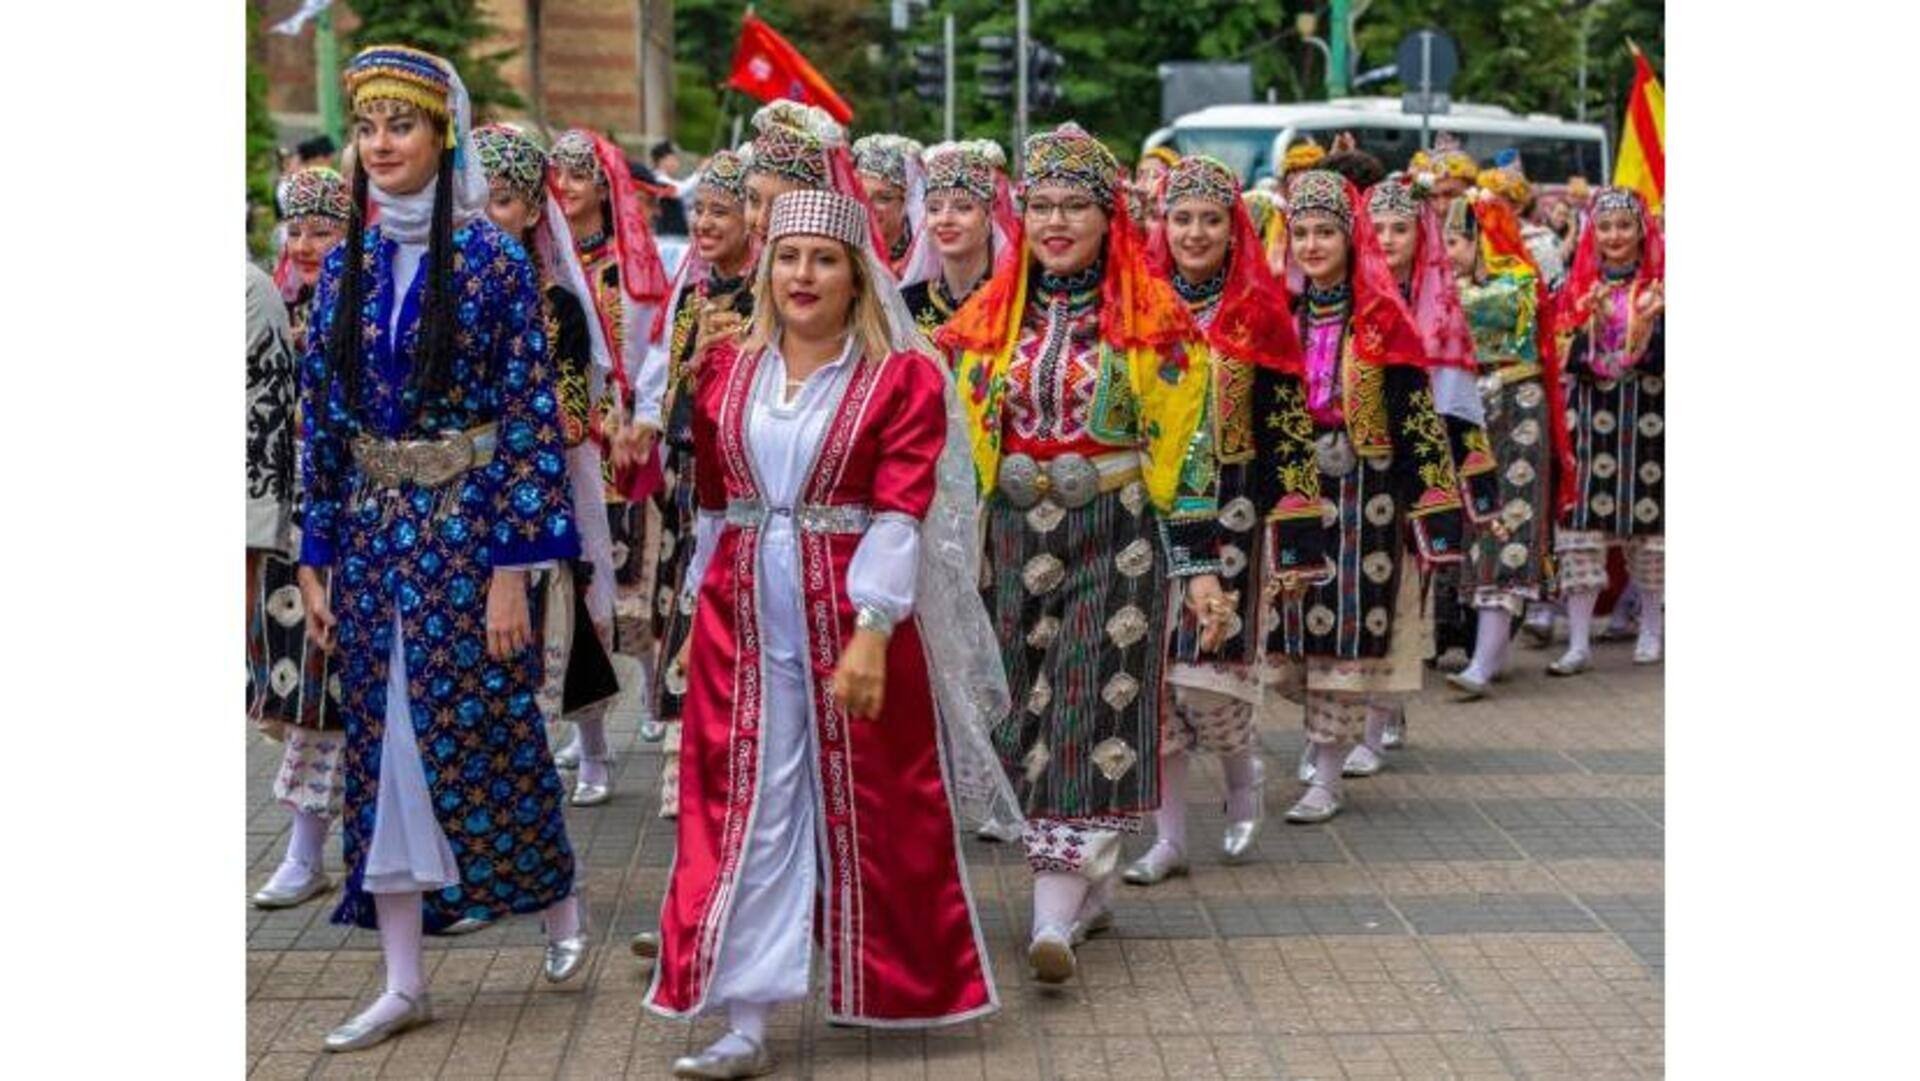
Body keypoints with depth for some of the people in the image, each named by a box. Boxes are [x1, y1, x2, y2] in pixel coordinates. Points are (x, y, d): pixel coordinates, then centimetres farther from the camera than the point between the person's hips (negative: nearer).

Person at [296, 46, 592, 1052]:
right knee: (381, 745, 6)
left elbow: (530, 414, -10)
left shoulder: (492, 260, -8)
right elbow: (319, 419, 9)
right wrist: (316, 560, 6)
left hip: (466, 525, -5)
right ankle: (403, 981, 15)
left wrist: (513, 567, -14)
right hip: (372, 529, 5)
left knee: (478, 734, 3)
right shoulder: (346, 266, 6)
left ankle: (559, 901, 30)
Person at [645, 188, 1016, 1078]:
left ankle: (897, 990, 29)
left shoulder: (904, 376, -5)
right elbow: (712, 503, 15)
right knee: (745, 812, 1)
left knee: (869, 809, 8)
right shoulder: (727, 371, 8)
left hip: (855, 615, -3)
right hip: (744, 616, 3)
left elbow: (901, 512, -13)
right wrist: (702, 614, 15)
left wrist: (871, 632, -22)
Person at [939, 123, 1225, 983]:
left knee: (1092, 711, -8)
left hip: (1117, 539, -4)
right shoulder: (989, 319, 8)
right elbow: (957, 440, 12)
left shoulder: (1156, 320, -2)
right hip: (1017, 540, 4)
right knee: (1029, 711, 7)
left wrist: (1198, 564, -8)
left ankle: (1055, 911, -11)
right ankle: (1093, 879, 23)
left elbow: (1184, 448, -3)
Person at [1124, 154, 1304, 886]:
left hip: (1226, 508, -2)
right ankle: (1169, 835, 11)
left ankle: (1244, 774, 25)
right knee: (1153, 667, 1)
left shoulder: (1259, 311, -1)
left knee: (1205, 666, -7)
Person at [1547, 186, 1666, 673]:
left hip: (1648, 418, -1)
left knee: (1649, 521, 3)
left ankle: (1651, 628, 21)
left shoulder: (1660, 287, 4)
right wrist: (1592, 322, -16)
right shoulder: (1577, 289, 9)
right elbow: (1571, 360, 1)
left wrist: (1648, 323, -22)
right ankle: (1579, 643, -5)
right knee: (1581, 524, -6)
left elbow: (1661, 358, -4)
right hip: (1590, 418, 1)